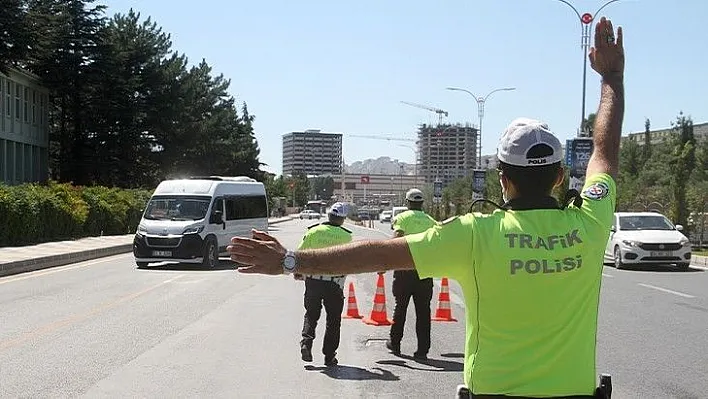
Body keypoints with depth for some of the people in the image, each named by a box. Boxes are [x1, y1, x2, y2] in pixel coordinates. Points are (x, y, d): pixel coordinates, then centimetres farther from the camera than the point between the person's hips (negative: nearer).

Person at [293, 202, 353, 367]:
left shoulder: (313, 231, -2)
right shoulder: (346, 236, -5)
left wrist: (298, 272, 16)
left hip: (313, 280, 2)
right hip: (334, 282, -1)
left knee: (311, 315, 18)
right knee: (333, 319, 10)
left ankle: (306, 342, -1)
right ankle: (329, 355, 11)